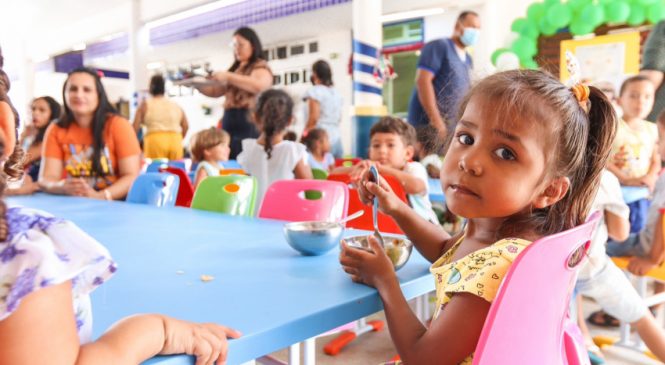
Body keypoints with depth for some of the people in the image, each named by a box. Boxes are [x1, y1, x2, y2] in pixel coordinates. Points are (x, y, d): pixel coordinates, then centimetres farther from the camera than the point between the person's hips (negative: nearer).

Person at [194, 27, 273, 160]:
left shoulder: (261, 67, 2)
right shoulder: (235, 69, 24)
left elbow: (259, 85, -21)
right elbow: (215, 91, 24)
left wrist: (228, 76, -21)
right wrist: (195, 83, 7)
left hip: (249, 121, -7)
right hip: (230, 121, 7)